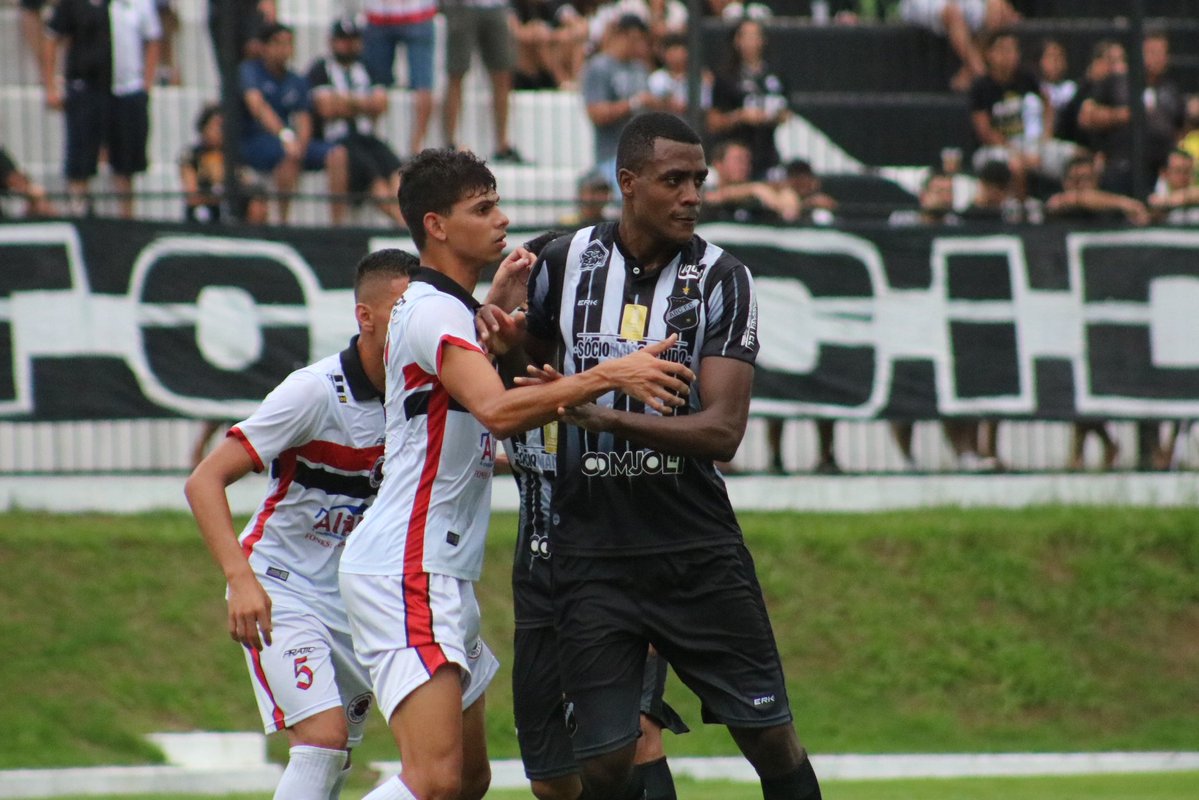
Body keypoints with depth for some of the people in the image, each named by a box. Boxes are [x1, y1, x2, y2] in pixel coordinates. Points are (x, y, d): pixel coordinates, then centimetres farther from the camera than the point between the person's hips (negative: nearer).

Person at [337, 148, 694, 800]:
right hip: (404, 572, -11)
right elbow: (497, 409, -31)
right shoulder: (432, 311, -14)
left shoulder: (449, 308, 19)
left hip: (440, 572, 11)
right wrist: (607, 375, -35)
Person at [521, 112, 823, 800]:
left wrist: (607, 414, -25)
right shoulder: (565, 265, 3)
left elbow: (723, 431, -14)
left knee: (773, 739, 1)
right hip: (592, 555, 1)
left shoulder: (722, 279, -4)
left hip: (700, 552, -1)